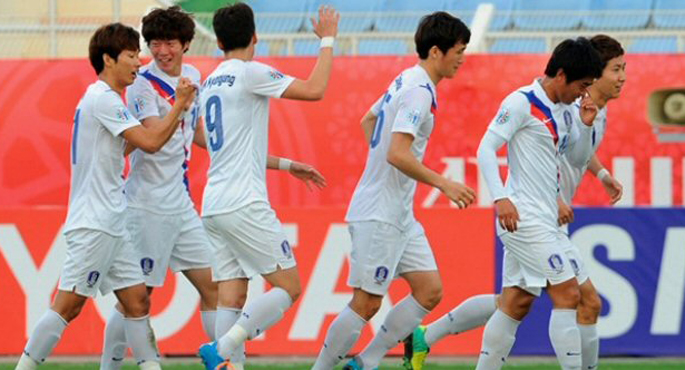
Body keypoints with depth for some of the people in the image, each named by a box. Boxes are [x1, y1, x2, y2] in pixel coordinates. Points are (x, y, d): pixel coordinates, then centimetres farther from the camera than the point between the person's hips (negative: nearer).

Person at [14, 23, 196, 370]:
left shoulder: (102, 98, 17)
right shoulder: (102, 98, -13)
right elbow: (150, 142, -18)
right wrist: (179, 105, -10)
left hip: (110, 225, 10)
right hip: (93, 223, -10)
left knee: (137, 300, 6)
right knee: (68, 304, -10)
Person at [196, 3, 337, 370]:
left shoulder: (210, 83, 18)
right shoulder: (249, 73, -8)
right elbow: (314, 90, -14)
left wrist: (288, 165, 30)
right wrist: (327, 39, -1)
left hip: (214, 207, 8)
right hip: (244, 203, -8)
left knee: (231, 300, 3)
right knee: (288, 287, -3)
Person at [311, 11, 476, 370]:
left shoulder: (406, 81, 13)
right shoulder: (419, 91, -18)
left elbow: (368, 120, 28)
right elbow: (398, 154, -27)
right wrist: (443, 184, -23)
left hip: (400, 215, 10)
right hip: (378, 215, -10)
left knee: (429, 291, 5)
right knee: (366, 303, -6)